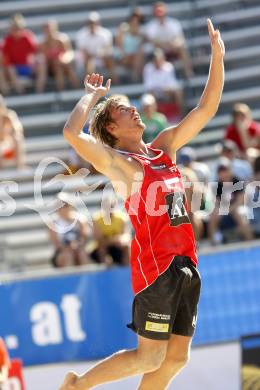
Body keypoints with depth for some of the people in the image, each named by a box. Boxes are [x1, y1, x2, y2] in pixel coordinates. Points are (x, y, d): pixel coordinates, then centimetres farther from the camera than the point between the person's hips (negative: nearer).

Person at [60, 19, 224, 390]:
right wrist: (92, 95, -7)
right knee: (149, 357, -6)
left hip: (186, 260, 7)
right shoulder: (116, 161, -4)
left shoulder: (164, 147, 17)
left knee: (177, 357, 6)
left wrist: (218, 55, 9)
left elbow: (207, 108, 18)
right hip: (155, 264, -7)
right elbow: (71, 133, -21)